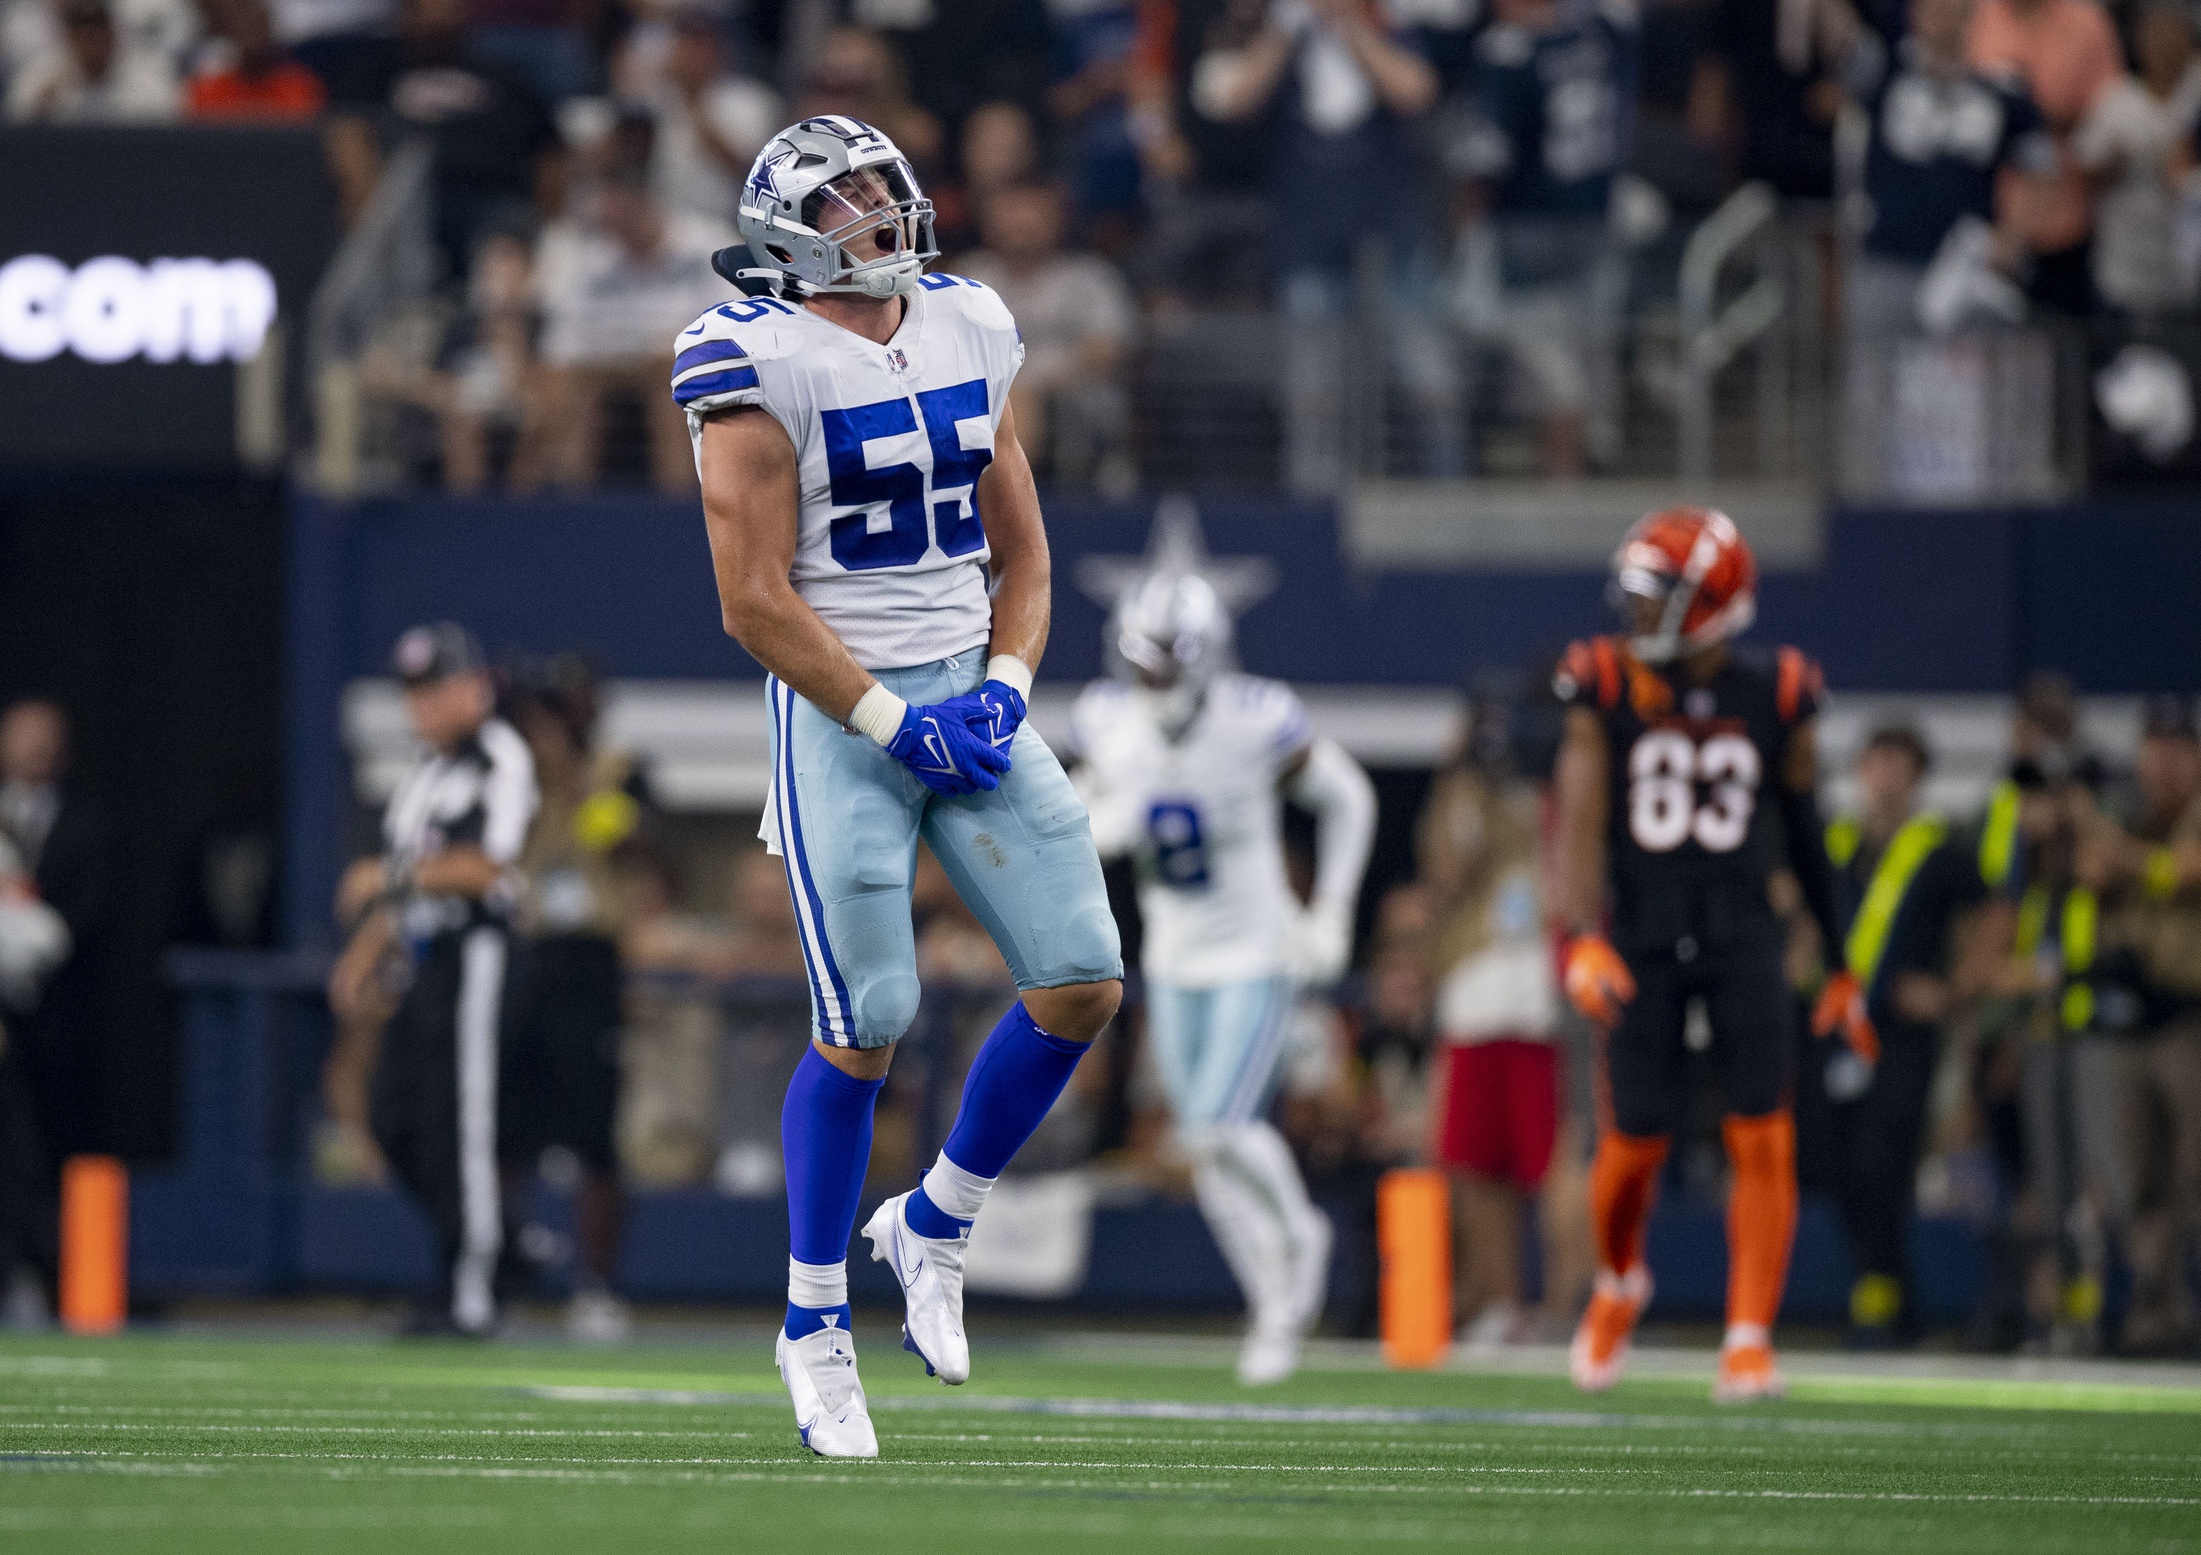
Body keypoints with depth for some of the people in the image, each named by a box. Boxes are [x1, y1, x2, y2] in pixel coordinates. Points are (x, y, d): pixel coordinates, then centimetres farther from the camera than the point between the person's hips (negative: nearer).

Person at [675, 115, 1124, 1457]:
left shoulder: (968, 333, 10)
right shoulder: (762, 365, -9)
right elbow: (755, 600, -12)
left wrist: (1003, 687, -2)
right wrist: (894, 721, -15)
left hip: (973, 700, 6)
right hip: (841, 707, -6)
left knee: (1084, 985, -4)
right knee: (867, 1028, -9)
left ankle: (936, 1224, 18)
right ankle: (816, 1324, 8)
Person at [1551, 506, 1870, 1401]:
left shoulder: (1775, 698, -1)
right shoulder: (1607, 693, -4)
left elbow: (1806, 839, 9)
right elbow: (1581, 825, -9)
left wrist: (1841, 966, 14)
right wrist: (1583, 940, -25)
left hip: (1743, 938, 1)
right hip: (1643, 940, -1)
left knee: (1761, 1140, -9)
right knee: (1635, 1143, -1)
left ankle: (1749, 1340, -3)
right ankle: (1619, 1282, 30)